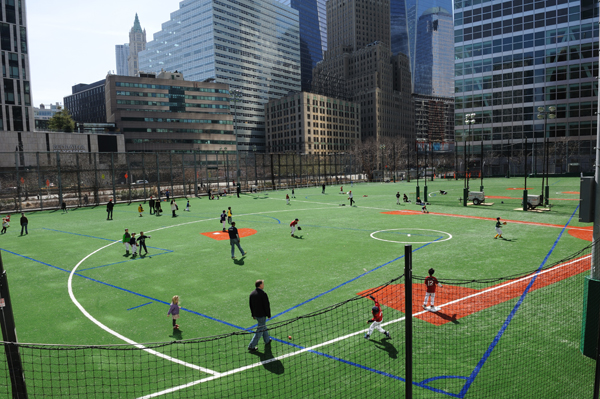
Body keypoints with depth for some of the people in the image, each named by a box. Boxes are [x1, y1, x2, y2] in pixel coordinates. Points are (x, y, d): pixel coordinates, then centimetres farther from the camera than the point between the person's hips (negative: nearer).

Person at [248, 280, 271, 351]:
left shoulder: (252, 294, 2)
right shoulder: (263, 294, -21)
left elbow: (251, 305, 10)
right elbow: (267, 305, -18)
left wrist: (253, 315, 19)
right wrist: (269, 315, -6)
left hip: (256, 315, 8)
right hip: (262, 315, -8)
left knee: (264, 327, 26)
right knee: (259, 331, 2)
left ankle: (267, 340, 43)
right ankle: (251, 346, 5)